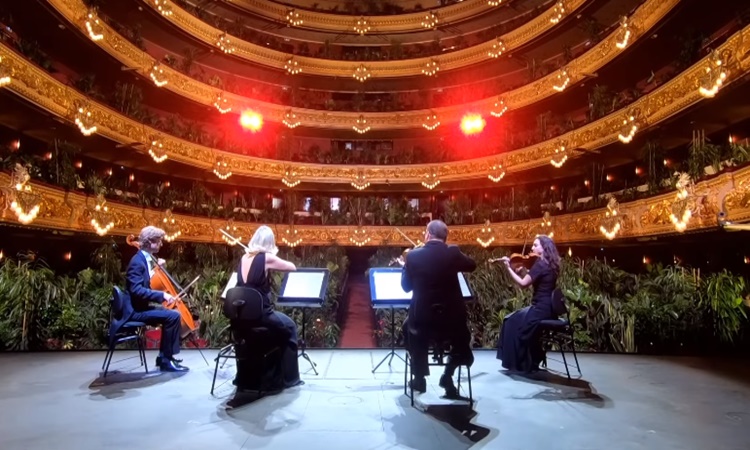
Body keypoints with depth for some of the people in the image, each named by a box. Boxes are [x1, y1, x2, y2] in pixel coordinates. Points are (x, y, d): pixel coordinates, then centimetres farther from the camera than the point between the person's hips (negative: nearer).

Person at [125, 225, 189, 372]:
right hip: (137, 310, -11)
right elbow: (136, 290, -29)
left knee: (170, 314, 19)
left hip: (143, 306, 11)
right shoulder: (138, 261, -18)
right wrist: (162, 295, -31)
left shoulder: (146, 259, 11)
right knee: (173, 316, -23)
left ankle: (164, 356, 21)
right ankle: (166, 360, -12)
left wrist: (157, 267, 10)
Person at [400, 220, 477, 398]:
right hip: (452, 318, 0)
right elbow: (472, 265, 13)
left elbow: (406, 286, 5)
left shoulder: (413, 255, -7)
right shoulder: (453, 253, -7)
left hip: (422, 318, 0)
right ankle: (448, 375, 14)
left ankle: (419, 377, 31)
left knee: (409, 327, 34)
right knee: (463, 338, 32)